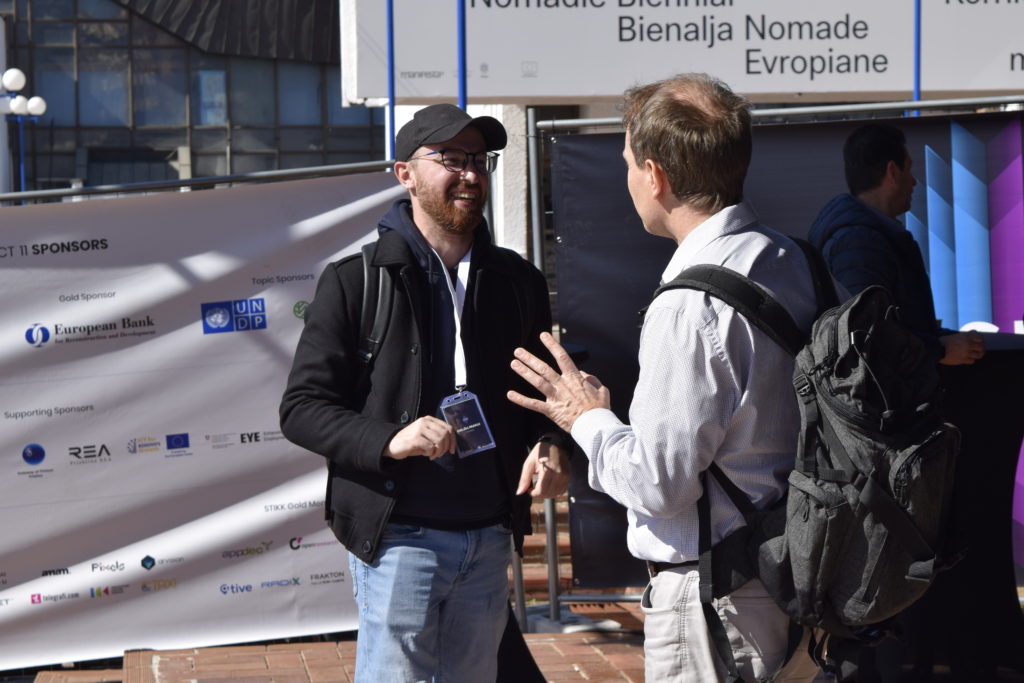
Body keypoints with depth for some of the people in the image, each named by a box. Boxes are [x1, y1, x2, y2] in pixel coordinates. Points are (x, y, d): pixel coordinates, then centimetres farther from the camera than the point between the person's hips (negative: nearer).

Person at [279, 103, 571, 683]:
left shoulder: (517, 280, 10)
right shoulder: (358, 279, -4)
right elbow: (302, 408, -5)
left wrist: (551, 445, -4)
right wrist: (388, 440, -22)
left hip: (491, 536, 5)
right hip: (400, 538, -4)